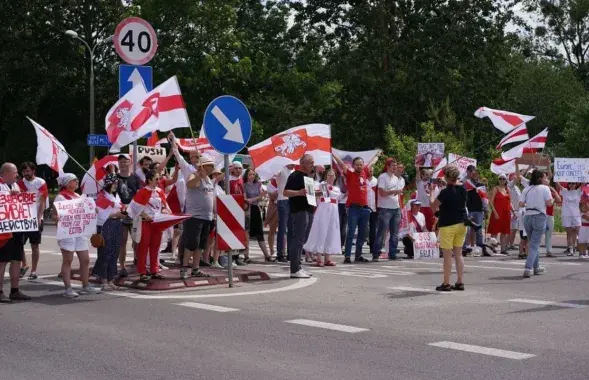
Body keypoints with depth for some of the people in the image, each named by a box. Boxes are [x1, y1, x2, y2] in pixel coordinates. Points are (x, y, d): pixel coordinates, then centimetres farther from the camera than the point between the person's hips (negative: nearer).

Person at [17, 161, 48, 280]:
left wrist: (39, 217, -19)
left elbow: (43, 202, -9)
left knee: (34, 245, 2)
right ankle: (24, 265, 25)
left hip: (36, 218, -4)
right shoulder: (20, 183, 7)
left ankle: (33, 271, 8)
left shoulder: (41, 183, -5)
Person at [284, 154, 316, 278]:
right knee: (298, 240, -10)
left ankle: (297, 268, 15)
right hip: (299, 211, -9)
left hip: (309, 210, 9)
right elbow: (285, 192, -15)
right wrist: (299, 192, -30)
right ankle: (295, 270, -10)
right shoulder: (295, 175, -8)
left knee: (301, 240, 11)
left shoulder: (311, 176, 20)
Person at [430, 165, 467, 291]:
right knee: (458, 254, 11)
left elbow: (433, 206, -11)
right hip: (461, 224, 7)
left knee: (447, 255, -2)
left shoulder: (445, 192, -18)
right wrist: (446, 185, 19)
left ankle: (446, 284, 1)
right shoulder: (462, 189, 2)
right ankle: (460, 282, 11)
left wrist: (431, 193, 3)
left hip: (448, 225, -6)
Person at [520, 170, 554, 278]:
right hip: (539, 217, -5)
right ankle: (528, 268, -17)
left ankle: (536, 267, 29)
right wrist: (552, 200, 10)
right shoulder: (545, 188, -4)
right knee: (535, 244, -5)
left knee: (532, 243, 19)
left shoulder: (527, 189, 8)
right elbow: (549, 203, -11)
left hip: (527, 217, 5)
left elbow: (521, 204, 1)